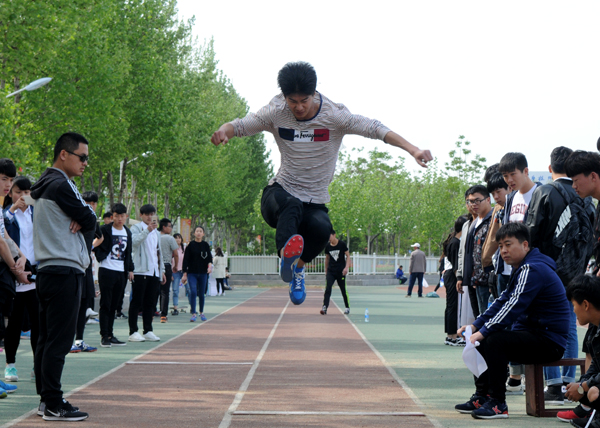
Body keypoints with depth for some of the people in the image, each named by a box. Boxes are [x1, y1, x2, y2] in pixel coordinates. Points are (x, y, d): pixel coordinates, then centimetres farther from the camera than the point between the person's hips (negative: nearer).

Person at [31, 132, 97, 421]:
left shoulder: (47, 186, 20)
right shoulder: (61, 185, -12)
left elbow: (86, 220, 17)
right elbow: (90, 221, -11)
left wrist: (80, 221, -3)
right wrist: (84, 220, 8)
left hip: (48, 270, 10)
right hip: (65, 270, -10)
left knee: (47, 339, 11)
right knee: (59, 341, -10)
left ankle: (46, 398, 14)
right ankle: (53, 405, -10)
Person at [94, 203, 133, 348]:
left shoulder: (127, 232, 15)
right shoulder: (105, 230, -4)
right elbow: (97, 246, -4)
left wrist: (130, 269, 16)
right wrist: (101, 257, -19)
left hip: (121, 272, 6)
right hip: (107, 271, -6)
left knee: (114, 305, 9)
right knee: (105, 304, -4)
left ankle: (110, 335, 13)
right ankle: (104, 336, -2)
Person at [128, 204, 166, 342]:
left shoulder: (156, 232, 22)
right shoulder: (136, 228, -1)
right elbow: (134, 242, -22)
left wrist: (162, 270, 22)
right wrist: (147, 230, -31)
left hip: (154, 272, 7)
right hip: (140, 271, -7)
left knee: (150, 303, 7)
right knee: (137, 302, -4)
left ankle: (148, 331, 11)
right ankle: (133, 332, -3)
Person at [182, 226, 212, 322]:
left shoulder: (205, 245, 5)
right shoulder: (190, 245, 0)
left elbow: (209, 257, 3)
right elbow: (186, 260, 0)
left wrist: (210, 265, -19)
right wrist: (184, 274, -3)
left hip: (203, 273, 2)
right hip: (192, 273, -2)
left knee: (201, 294, 9)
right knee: (193, 292, -15)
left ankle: (201, 313, 25)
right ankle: (193, 314, -14)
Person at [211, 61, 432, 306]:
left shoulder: (334, 115, -8)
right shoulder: (275, 113, -4)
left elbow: (375, 129, -11)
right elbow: (240, 125, -1)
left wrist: (412, 149, -23)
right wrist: (224, 131, -27)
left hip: (315, 202, 1)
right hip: (280, 193, 0)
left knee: (321, 228, -32)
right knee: (291, 205, -37)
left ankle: (299, 266, -6)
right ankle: (286, 254, -54)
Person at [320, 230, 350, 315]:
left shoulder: (342, 244, -6)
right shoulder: (328, 246, 4)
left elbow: (348, 256, -3)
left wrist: (346, 267, -16)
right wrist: (326, 271, 16)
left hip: (341, 271, -2)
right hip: (330, 271, 2)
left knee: (343, 290, 7)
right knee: (328, 288, -14)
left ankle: (347, 307, 24)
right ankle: (325, 307, -22)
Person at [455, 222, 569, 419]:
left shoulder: (533, 270, -18)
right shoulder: (522, 268, 16)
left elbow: (513, 307, -25)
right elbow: (503, 302, 16)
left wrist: (482, 333, -25)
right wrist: (475, 326, 5)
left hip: (549, 342, -11)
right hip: (531, 333, 11)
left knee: (494, 340, -27)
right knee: (483, 341, 11)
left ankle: (498, 404, -20)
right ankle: (482, 397, 12)